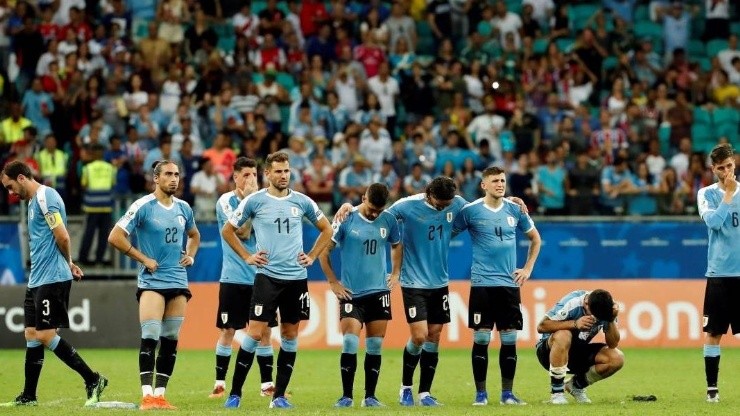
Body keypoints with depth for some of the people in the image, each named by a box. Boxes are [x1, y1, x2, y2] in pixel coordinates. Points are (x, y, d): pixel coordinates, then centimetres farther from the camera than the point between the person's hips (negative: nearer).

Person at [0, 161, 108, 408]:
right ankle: (28, 397, 12)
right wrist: (69, 265, 11)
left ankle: (93, 380, -6)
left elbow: (62, 237, -19)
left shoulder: (44, 197, -14)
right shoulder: (34, 201, 18)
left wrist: (67, 263, -2)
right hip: (37, 279, 10)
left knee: (45, 335, -11)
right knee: (31, 334, 8)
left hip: (51, 278, -10)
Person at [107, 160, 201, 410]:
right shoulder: (143, 207, -8)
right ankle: (147, 396, -14)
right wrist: (143, 258, -11)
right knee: (150, 338, -14)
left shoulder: (183, 208, 10)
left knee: (170, 340, 4)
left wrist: (191, 255, 10)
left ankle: (160, 394, 9)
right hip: (152, 282, -6)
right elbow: (115, 237, -11)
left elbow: (194, 235, 29)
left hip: (178, 281, 6)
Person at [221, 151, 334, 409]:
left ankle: (279, 396, 12)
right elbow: (228, 230, 8)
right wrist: (247, 257, 1)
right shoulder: (254, 201, -1)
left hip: (297, 278, 3)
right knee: (255, 333, -10)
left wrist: (311, 256, 9)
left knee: (290, 335, 5)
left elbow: (326, 229, 19)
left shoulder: (302, 202, 6)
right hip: (267, 275, -3)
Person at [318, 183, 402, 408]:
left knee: (375, 346, 4)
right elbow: (324, 251, -3)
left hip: (379, 292, 3)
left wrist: (395, 273, 13)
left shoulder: (389, 220, 3)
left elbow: (396, 246, 23)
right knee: (350, 344, -10)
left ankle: (370, 396, 11)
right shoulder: (346, 220, -8)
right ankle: (346, 396, -3)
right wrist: (333, 282, -4)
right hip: (351, 294, -3)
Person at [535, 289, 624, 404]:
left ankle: (577, 385, 7)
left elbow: (613, 344, -13)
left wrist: (612, 320, -28)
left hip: (579, 353, 5)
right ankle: (556, 392, -25)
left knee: (617, 359, -19)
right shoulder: (571, 303, -25)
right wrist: (574, 324, -37)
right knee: (563, 335, -40)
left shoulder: (606, 309, -11)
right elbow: (541, 326, -29)